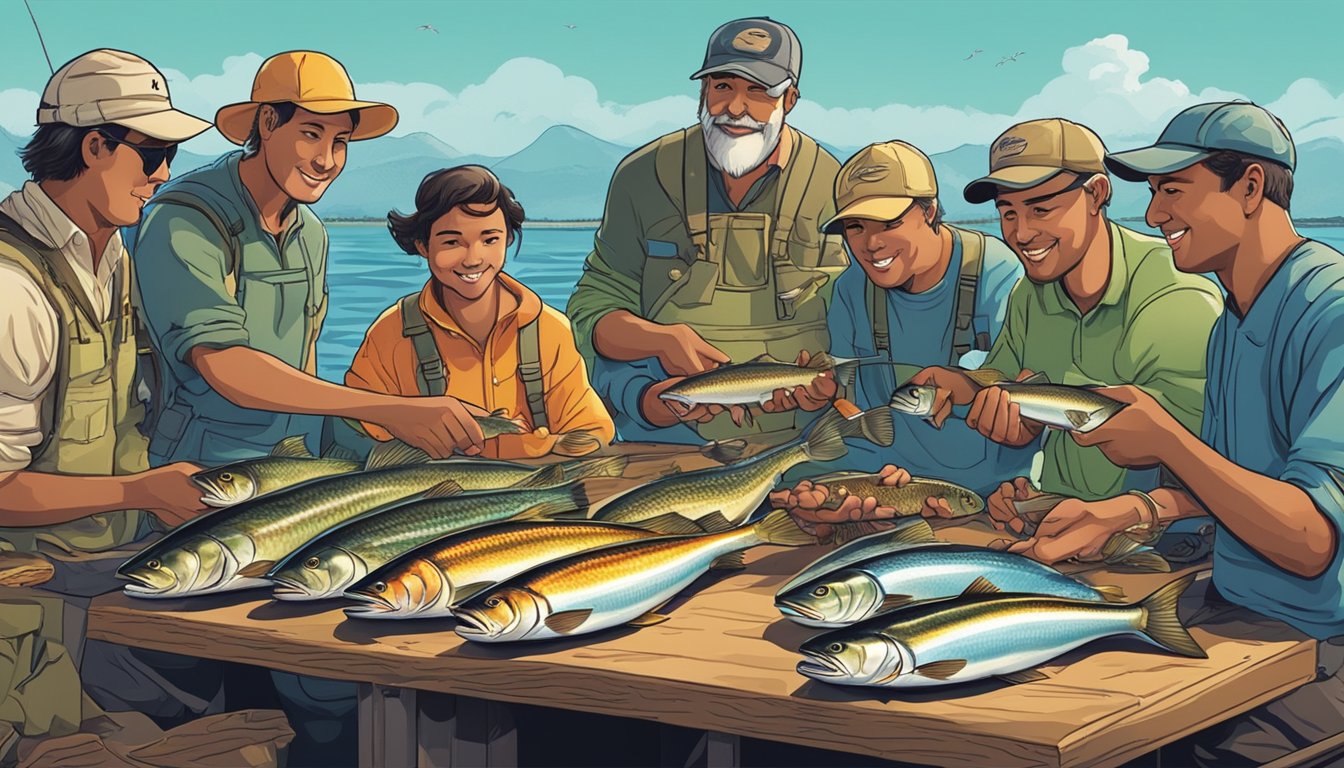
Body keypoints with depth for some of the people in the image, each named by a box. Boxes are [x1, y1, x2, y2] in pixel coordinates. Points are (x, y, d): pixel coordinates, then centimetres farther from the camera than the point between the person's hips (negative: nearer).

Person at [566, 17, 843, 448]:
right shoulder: (644, 177, 5)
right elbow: (592, 309, 5)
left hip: (795, 440, -5)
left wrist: (830, 382, -20)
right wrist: (664, 340, -14)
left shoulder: (831, 190, 2)